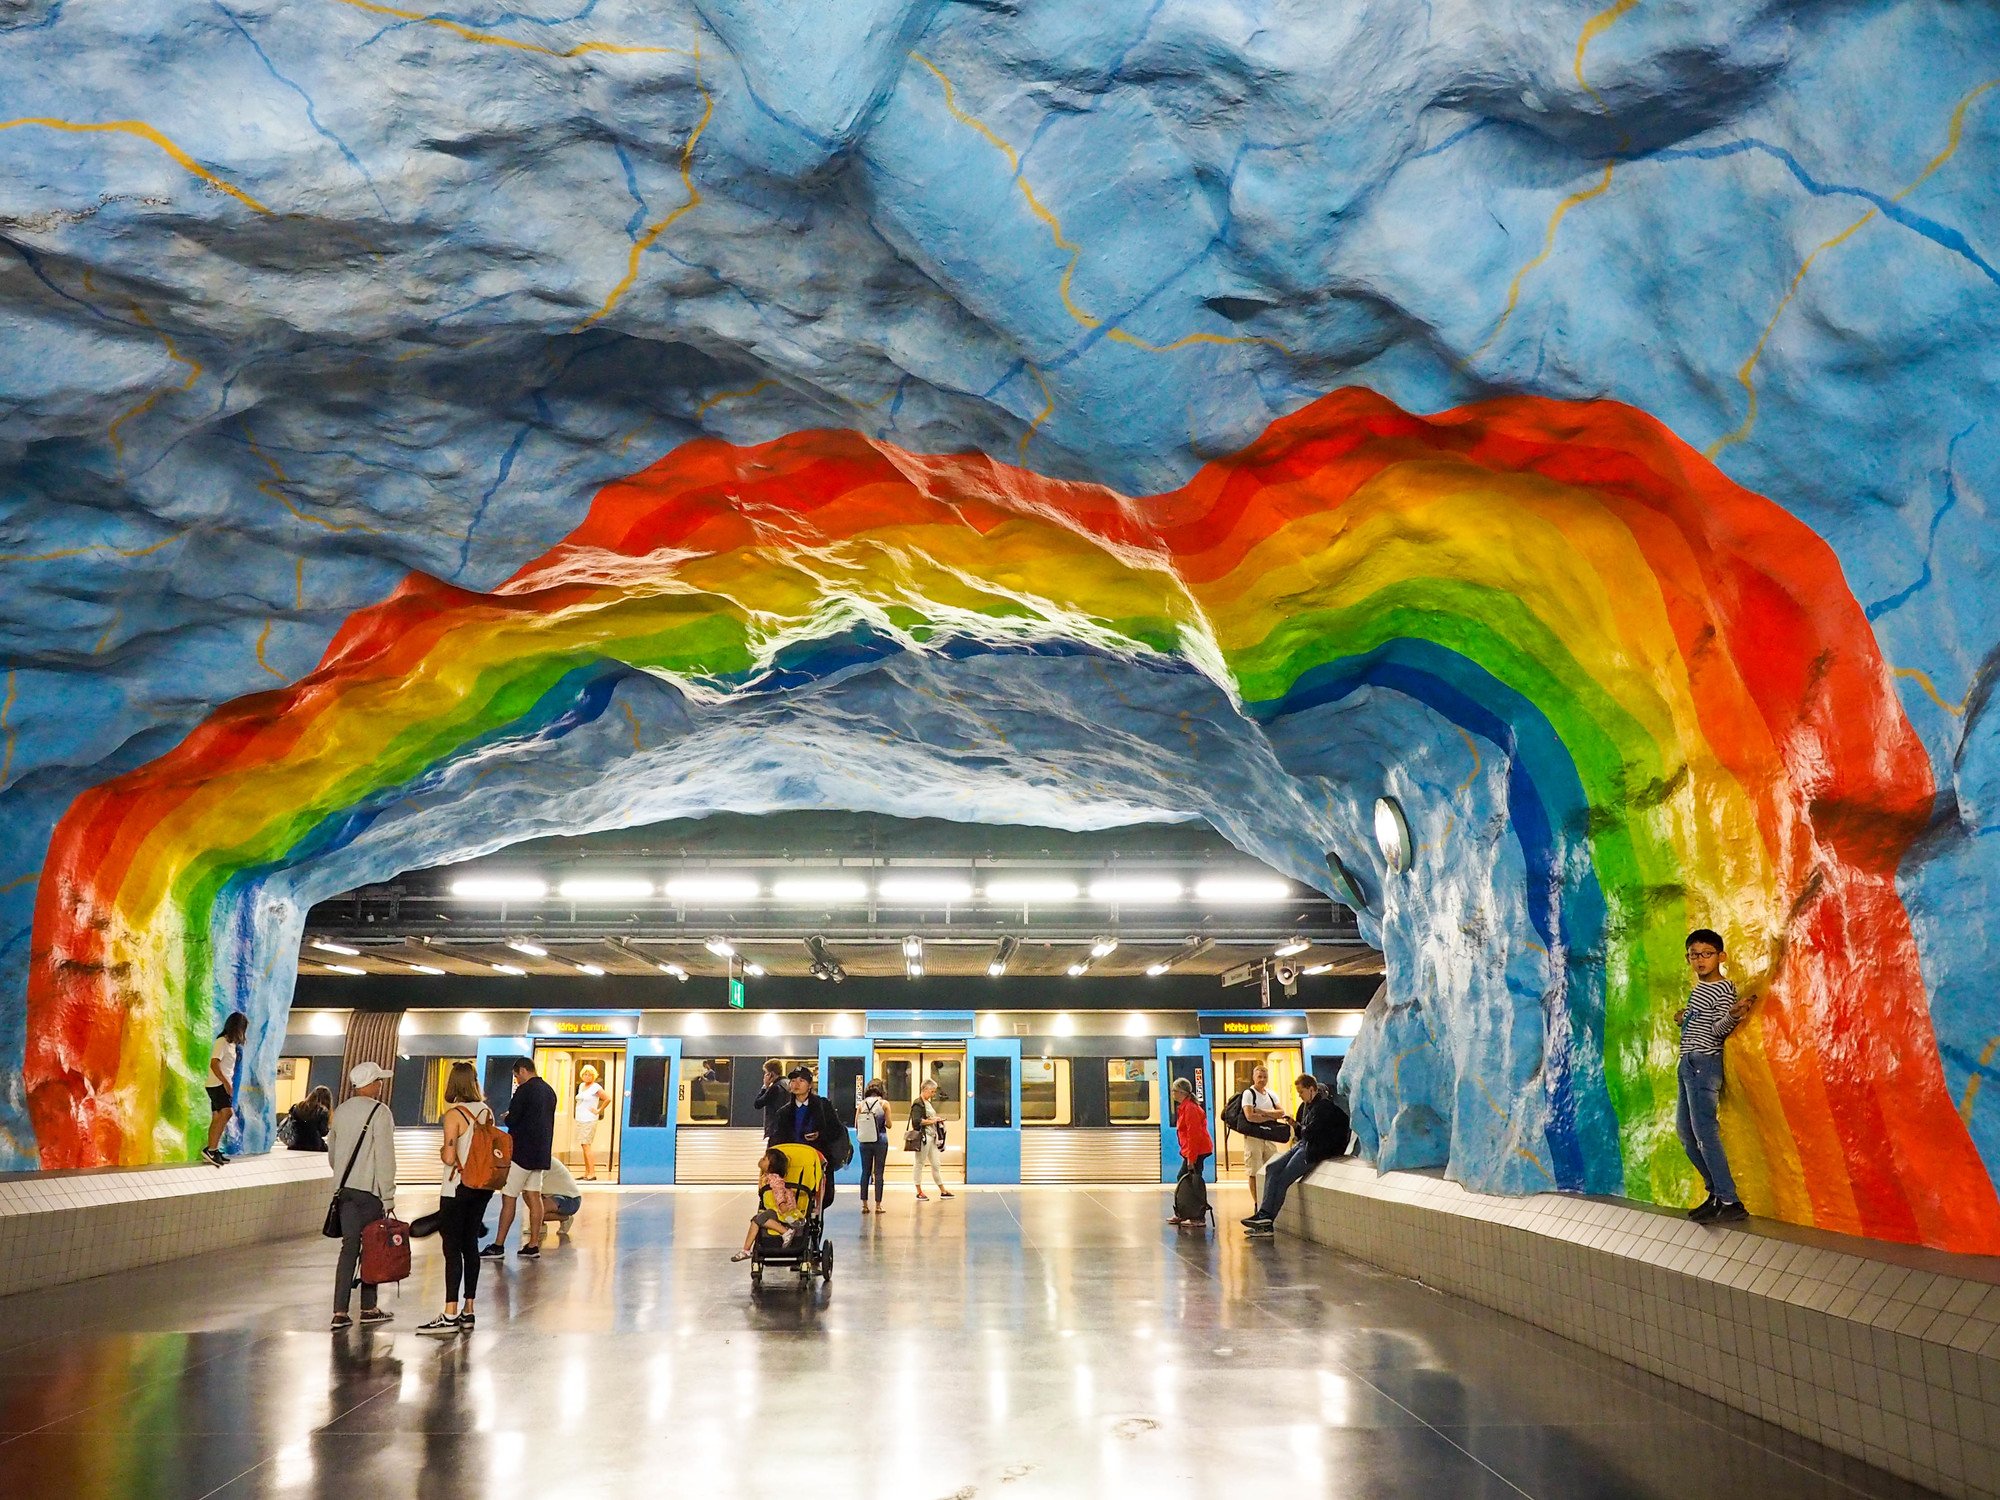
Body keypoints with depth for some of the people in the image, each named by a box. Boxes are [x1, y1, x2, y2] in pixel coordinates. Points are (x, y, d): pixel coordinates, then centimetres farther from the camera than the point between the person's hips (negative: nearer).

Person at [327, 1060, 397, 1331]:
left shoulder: (341, 1111, 12)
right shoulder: (379, 1112, -11)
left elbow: (332, 1151, 20)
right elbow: (385, 1158, -14)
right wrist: (388, 1197, -10)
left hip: (345, 1189, 6)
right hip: (370, 1191, -6)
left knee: (349, 1247, 6)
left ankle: (340, 1312, -1)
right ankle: (368, 1308, 13)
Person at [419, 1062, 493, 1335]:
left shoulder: (454, 1114, -13)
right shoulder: (486, 1111, 5)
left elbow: (449, 1158, -18)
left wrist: (441, 1151, 2)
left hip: (457, 1189, -6)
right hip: (483, 1187, 7)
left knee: (452, 1248, -4)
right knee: (470, 1245, 11)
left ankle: (450, 1315, -5)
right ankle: (468, 1311, 15)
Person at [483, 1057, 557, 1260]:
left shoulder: (525, 1090, -14)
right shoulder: (549, 1091, 12)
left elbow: (511, 1120, -15)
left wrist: (507, 1117, 7)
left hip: (521, 1152, -8)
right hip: (540, 1153, 8)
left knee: (508, 1198, -2)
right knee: (534, 1197, 7)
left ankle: (498, 1246, 1)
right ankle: (533, 1245, 7)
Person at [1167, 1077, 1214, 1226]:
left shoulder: (1189, 1108, -18)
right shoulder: (1183, 1107, 14)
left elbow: (1193, 1134, -21)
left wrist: (1191, 1157, -21)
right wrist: (1187, 1154, 18)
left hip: (1197, 1150, -11)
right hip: (1191, 1151, 11)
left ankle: (1198, 1218, 0)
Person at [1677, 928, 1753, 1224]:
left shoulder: (1724, 990, -10)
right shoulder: (1699, 987, 17)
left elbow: (1718, 1029, -21)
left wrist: (1733, 1015, -38)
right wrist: (1685, 1018, 19)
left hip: (1704, 1064, -10)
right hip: (1689, 1064, 10)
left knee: (1705, 1131, -14)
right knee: (1685, 1130, 11)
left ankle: (1730, 1203, -15)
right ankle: (1717, 1192, 17)